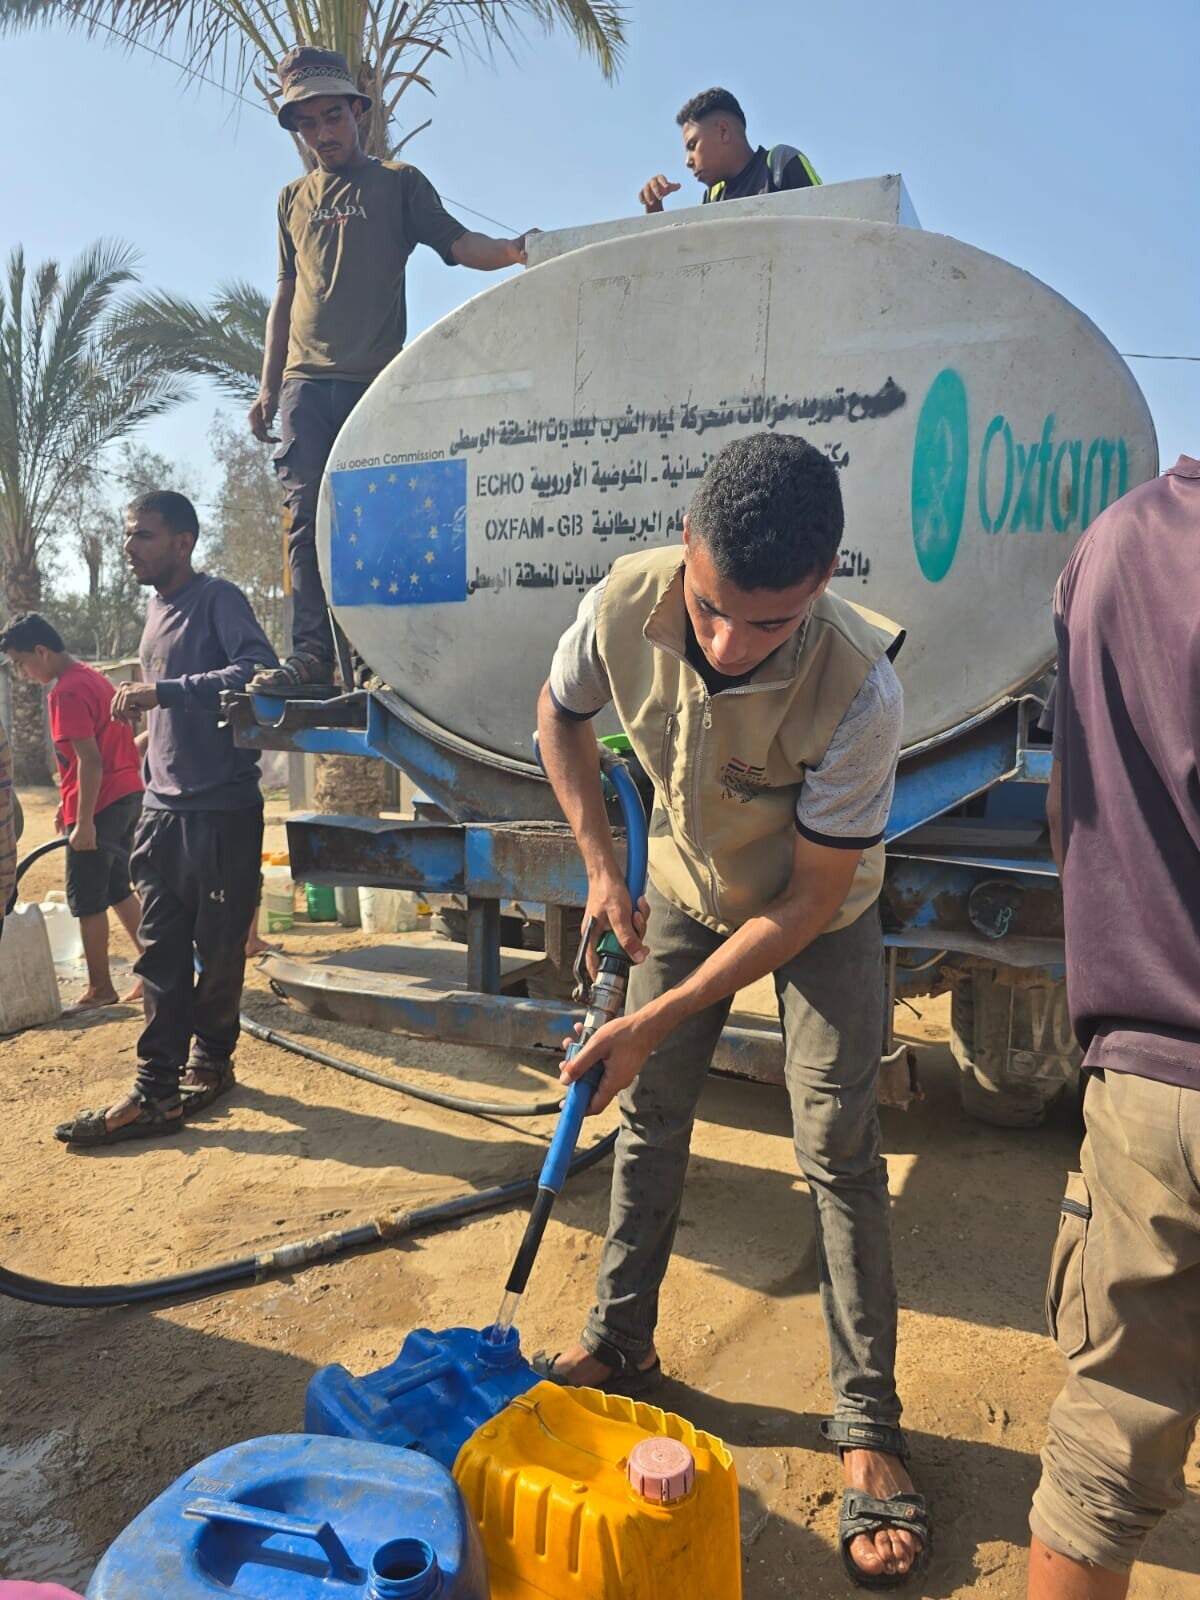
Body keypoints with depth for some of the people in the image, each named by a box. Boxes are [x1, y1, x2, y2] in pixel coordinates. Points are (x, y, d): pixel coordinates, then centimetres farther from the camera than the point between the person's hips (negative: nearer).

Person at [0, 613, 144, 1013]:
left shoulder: (66, 692, -15)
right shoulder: (92, 677, 15)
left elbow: (90, 761, -21)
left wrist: (84, 822, -19)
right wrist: (69, 803, 24)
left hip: (100, 806, -9)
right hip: (128, 796, 9)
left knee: (86, 901, 2)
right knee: (118, 890, 16)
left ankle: (100, 989, 11)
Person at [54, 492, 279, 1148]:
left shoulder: (218, 599, -7)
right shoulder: (156, 607, 17)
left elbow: (259, 670, -26)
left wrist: (164, 693, -28)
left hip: (222, 811, -7)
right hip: (165, 810, 7)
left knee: (219, 953, 5)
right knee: (162, 956, 4)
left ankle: (210, 1061, 23)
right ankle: (157, 1091, 8)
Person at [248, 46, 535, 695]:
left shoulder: (398, 181, 13)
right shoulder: (294, 199, 23)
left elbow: (459, 243, 2)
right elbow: (285, 297, 23)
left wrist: (512, 249, -20)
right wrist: (268, 387, 16)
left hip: (376, 380, -3)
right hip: (305, 382, 3)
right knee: (308, 516, -7)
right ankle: (311, 652, -8)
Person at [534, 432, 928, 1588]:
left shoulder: (857, 691, -38)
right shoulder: (626, 604, -29)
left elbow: (808, 902, -28)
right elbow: (560, 716, -4)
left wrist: (654, 1022, -27)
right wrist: (602, 868, -8)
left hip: (819, 911, -3)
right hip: (685, 887, 4)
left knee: (837, 1148, -5)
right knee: (650, 1114, 10)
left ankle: (867, 1427, 13)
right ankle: (619, 1344, 30)